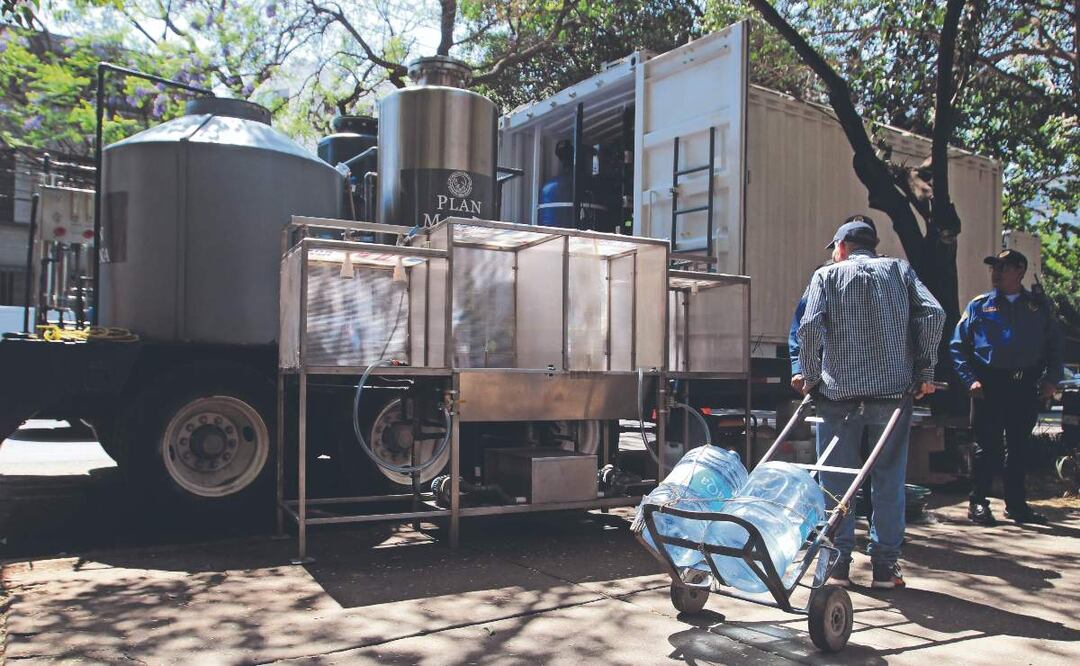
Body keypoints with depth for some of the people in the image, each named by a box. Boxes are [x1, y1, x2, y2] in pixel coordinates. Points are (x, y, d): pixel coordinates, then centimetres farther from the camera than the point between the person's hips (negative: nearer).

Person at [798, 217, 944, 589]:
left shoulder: (827, 275, 7)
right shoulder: (898, 270, 14)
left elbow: (810, 326, -9)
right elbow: (933, 315, -1)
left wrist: (810, 375, 1)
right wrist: (924, 371, 4)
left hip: (839, 391, -1)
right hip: (893, 390, 2)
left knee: (835, 482, 6)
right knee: (889, 480, 9)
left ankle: (837, 563, 9)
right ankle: (885, 565, 12)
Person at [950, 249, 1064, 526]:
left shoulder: (1039, 307, 11)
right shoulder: (979, 306, 5)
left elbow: (1055, 346, 13)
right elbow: (957, 346, 2)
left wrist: (1051, 379, 0)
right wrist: (971, 379, -8)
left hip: (1026, 386, 2)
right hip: (989, 385, -2)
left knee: (1019, 446, 10)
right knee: (987, 445, 0)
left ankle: (1016, 504, 21)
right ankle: (978, 503, 8)